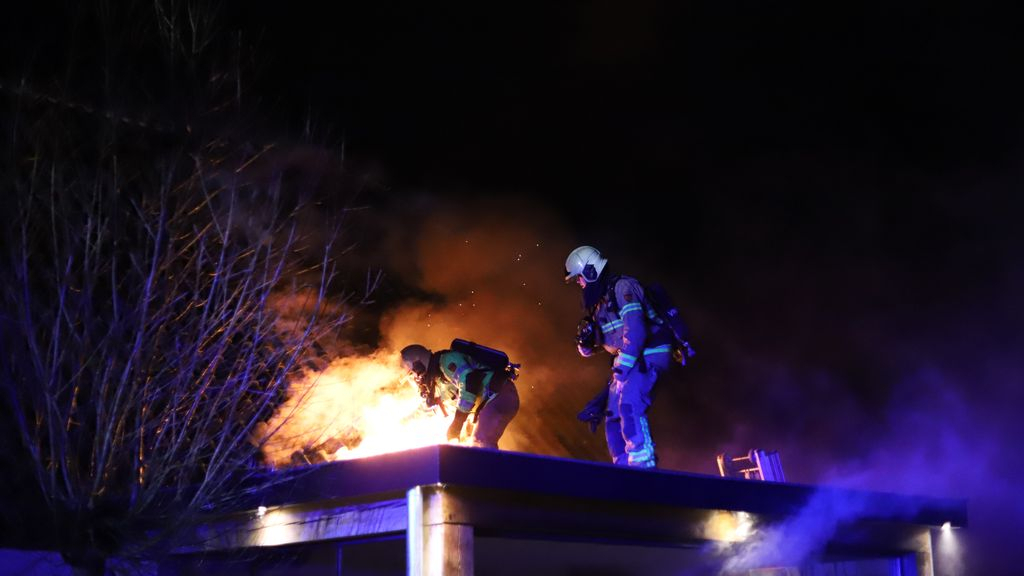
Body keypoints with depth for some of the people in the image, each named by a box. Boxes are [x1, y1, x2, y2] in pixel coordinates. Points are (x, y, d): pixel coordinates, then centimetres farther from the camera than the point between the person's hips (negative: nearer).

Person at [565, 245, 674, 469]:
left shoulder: (622, 287, -12)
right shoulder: (600, 301, 17)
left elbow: (635, 329, -23)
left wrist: (622, 366, -25)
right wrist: (584, 342, -1)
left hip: (646, 356, -10)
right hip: (627, 360, 10)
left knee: (629, 405, -28)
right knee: (613, 417, 8)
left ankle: (644, 465, -31)